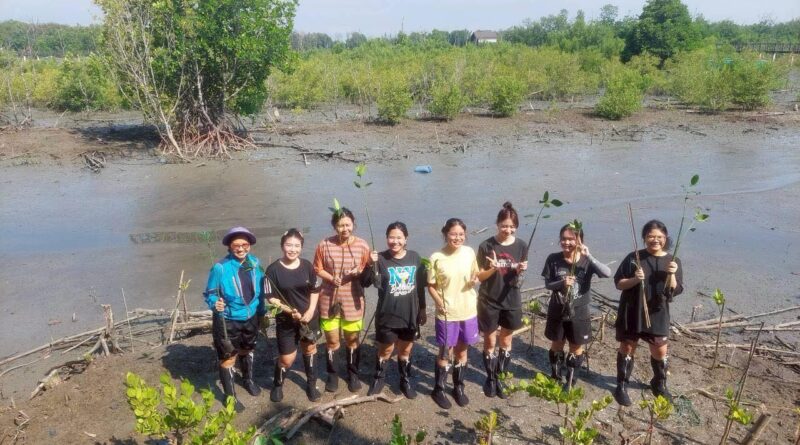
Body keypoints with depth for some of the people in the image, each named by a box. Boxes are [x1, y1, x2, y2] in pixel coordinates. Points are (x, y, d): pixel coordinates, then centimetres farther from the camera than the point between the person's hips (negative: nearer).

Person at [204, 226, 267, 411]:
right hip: (228, 321, -5)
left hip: (251, 318, 5)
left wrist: (262, 312, 10)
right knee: (228, 358, 7)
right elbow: (210, 293, -14)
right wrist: (215, 304, -35)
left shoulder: (255, 263, -7)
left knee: (247, 350, 28)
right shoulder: (220, 268, -23)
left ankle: (248, 380, 54)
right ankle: (230, 396, 28)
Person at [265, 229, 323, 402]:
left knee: (309, 349, 20)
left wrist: (310, 311, -9)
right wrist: (288, 310, -23)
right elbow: (271, 298, -11)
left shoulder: (307, 266, -6)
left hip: (309, 317, 3)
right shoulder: (273, 269, -15)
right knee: (287, 359, 2)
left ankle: (311, 382, 41)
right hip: (286, 320, -3)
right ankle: (277, 385, 32)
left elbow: (314, 290, 4)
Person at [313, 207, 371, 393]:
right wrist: (331, 278, -17)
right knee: (332, 341, 9)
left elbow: (368, 272, 2)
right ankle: (332, 374, 30)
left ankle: (353, 373, 33)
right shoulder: (324, 245, -8)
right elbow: (317, 269, 0)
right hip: (329, 300, 0)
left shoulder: (362, 245, -6)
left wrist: (358, 272, -18)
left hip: (353, 301, 1)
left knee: (352, 340, 13)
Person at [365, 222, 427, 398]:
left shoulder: (415, 258, -2)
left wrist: (422, 309, 8)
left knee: (405, 350, 17)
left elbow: (420, 286, 6)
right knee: (385, 350, 14)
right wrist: (374, 265, -35)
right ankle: (379, 379, 36)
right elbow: (377, 284, -22)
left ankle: (405, 380, 36)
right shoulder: (381, 259, -10)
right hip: (388, 315, -2)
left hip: (409, 314, 2)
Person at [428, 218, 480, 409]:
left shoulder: (469, 252, -4)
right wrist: (439, 302, -22)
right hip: (446, 314, -3)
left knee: (462, 351, 16)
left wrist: (475, 281, -12)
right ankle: (438, 390, 27)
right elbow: (431, 286, -6)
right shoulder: (437, 258, -14)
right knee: (445, 353, 8)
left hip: (468, 311, 3)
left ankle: (458, 387, 35)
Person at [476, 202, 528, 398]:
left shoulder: (521, 246, -5)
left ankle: (500, 377, 30)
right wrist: (492, 268, -28)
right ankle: (490, 378, 27)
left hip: (511, 300, 3)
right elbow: (480, 276, -8)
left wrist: (521, 270, -16)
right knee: (490, 342, 9)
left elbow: (518, 274, 7)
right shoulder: (486, 246, -13)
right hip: (489, 301, -3)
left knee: (506, 341, 14)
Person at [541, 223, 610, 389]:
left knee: (576, 347, 13)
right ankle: (555, 376, 39)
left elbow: (607, 274, -26)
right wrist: (562, 283, -25)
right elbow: (547, 284, -5)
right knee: (557, 344, 18)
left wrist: (589, 257, -34)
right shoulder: (553, 259, -11)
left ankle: (570, 379, 33)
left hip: (579, 313, 0)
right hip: (557, 311, 0)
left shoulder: (586, 261, -11)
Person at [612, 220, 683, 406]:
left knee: (660, 351, 12)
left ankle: (659, 384, 38)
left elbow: (675, 291, -6)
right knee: (627, 348, 10)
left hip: (657, 314, 2)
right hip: (631, 312, -1)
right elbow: (618, 283, -5)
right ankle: (621, 386, 24)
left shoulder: (673, 262, -2)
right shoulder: (634, 257, -7)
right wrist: (634, 280, -23)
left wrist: (672, 275, -24)